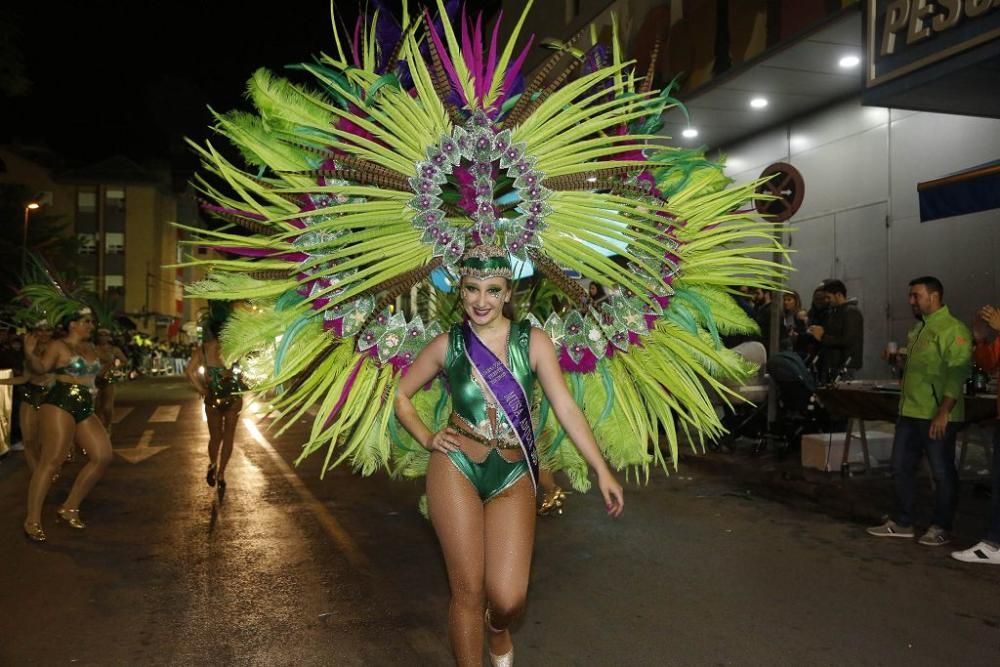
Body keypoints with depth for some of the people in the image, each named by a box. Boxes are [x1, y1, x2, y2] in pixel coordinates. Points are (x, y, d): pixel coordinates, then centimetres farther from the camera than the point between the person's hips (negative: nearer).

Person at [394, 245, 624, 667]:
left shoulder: (532, 342, -2)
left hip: (513, 477, 0)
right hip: (456, 470, 0)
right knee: (467, 591, 2)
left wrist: (602, 471, -10)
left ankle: (498, 630, 35)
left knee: (508, 598, -4)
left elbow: (565, 407, -6)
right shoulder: (447, 345, 1)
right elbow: (400, 395, 13)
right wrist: (426, 439, 0)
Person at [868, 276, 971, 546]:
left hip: (937, 416, -9)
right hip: (909, 412, 9)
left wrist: (943, 412, -23)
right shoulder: (918, 329, 16)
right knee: (901, 468, 12)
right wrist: (898, 359, 11)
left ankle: (941, 528, 15)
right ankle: (902, 523, 23)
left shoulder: (953, 329, -12)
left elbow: (957, 373, -19)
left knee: (942, 473, 4)